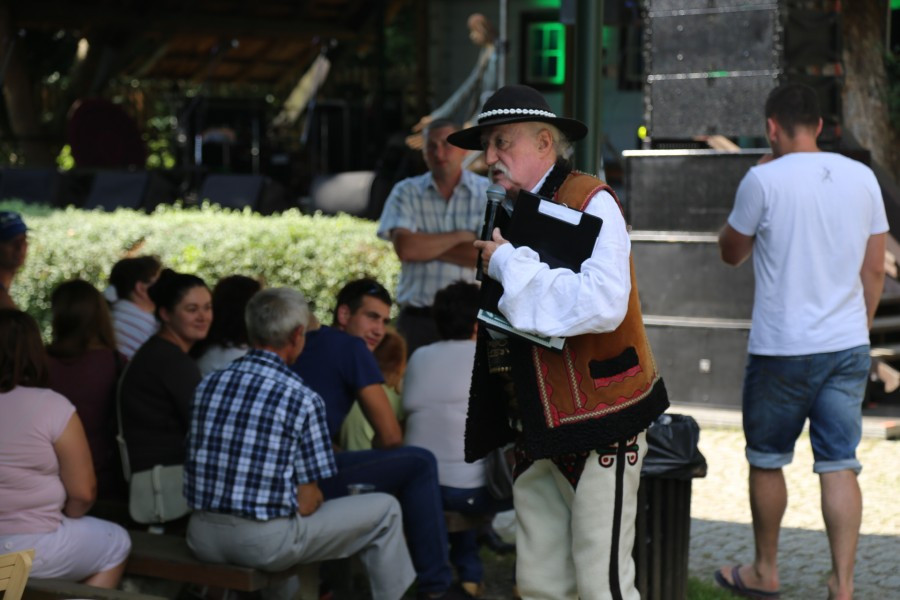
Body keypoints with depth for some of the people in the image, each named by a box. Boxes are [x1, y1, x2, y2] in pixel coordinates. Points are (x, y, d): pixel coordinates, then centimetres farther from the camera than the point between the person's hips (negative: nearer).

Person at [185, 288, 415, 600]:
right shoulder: (302, 400, -11)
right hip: (264, 543, -6)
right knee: (385, 509, 11)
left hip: (202, 538, 6)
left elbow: (196, 465, 14)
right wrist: (313, 498, 14)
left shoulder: (208, 385, 4)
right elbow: (306, 503, -11)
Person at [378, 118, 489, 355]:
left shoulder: (488, 194, 4)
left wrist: (425, 246, -5)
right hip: (417, 318, 1)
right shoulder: (406, 192, 8)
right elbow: (404, 247, -8)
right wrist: (460, 236, -3)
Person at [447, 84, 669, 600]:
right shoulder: (511, 213, 12)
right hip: (537, 431, 8)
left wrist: (511, 264, -21)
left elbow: (604, 304, -29)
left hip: (599, 430, -8)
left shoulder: (593, 203, -12)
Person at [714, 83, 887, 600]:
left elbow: (731, 253, 4)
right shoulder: (861, 177, 3)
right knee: (840, 465, 6)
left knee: (767, 461, 13)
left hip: (782, 348, -4)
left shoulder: (765, 180, -10)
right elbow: (874, 270, 9)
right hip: (848, 345, 4)